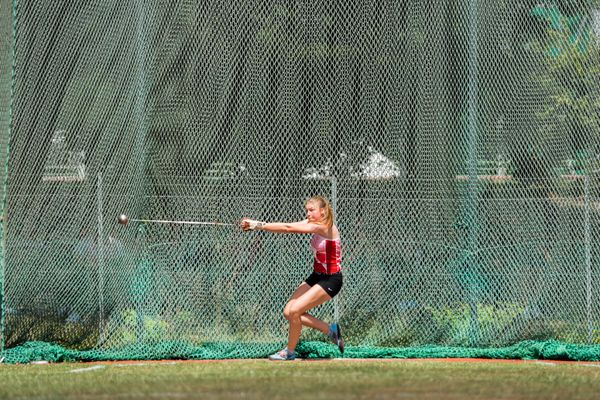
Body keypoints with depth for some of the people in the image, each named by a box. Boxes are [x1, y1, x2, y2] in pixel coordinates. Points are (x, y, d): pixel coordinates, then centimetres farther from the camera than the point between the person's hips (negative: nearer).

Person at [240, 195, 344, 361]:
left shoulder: (324, 227, -22)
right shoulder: (313, 224, 3)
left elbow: (288, 228, -28)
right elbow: (288, 227, -11)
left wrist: (259, 225, -28)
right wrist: (257, 225, -25)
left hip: (330, 280, -9)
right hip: (316, 276, 9)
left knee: (294, 311, -17)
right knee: (288, 312, 2)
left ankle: (289, 352, 2)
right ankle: (330, 330, 17)